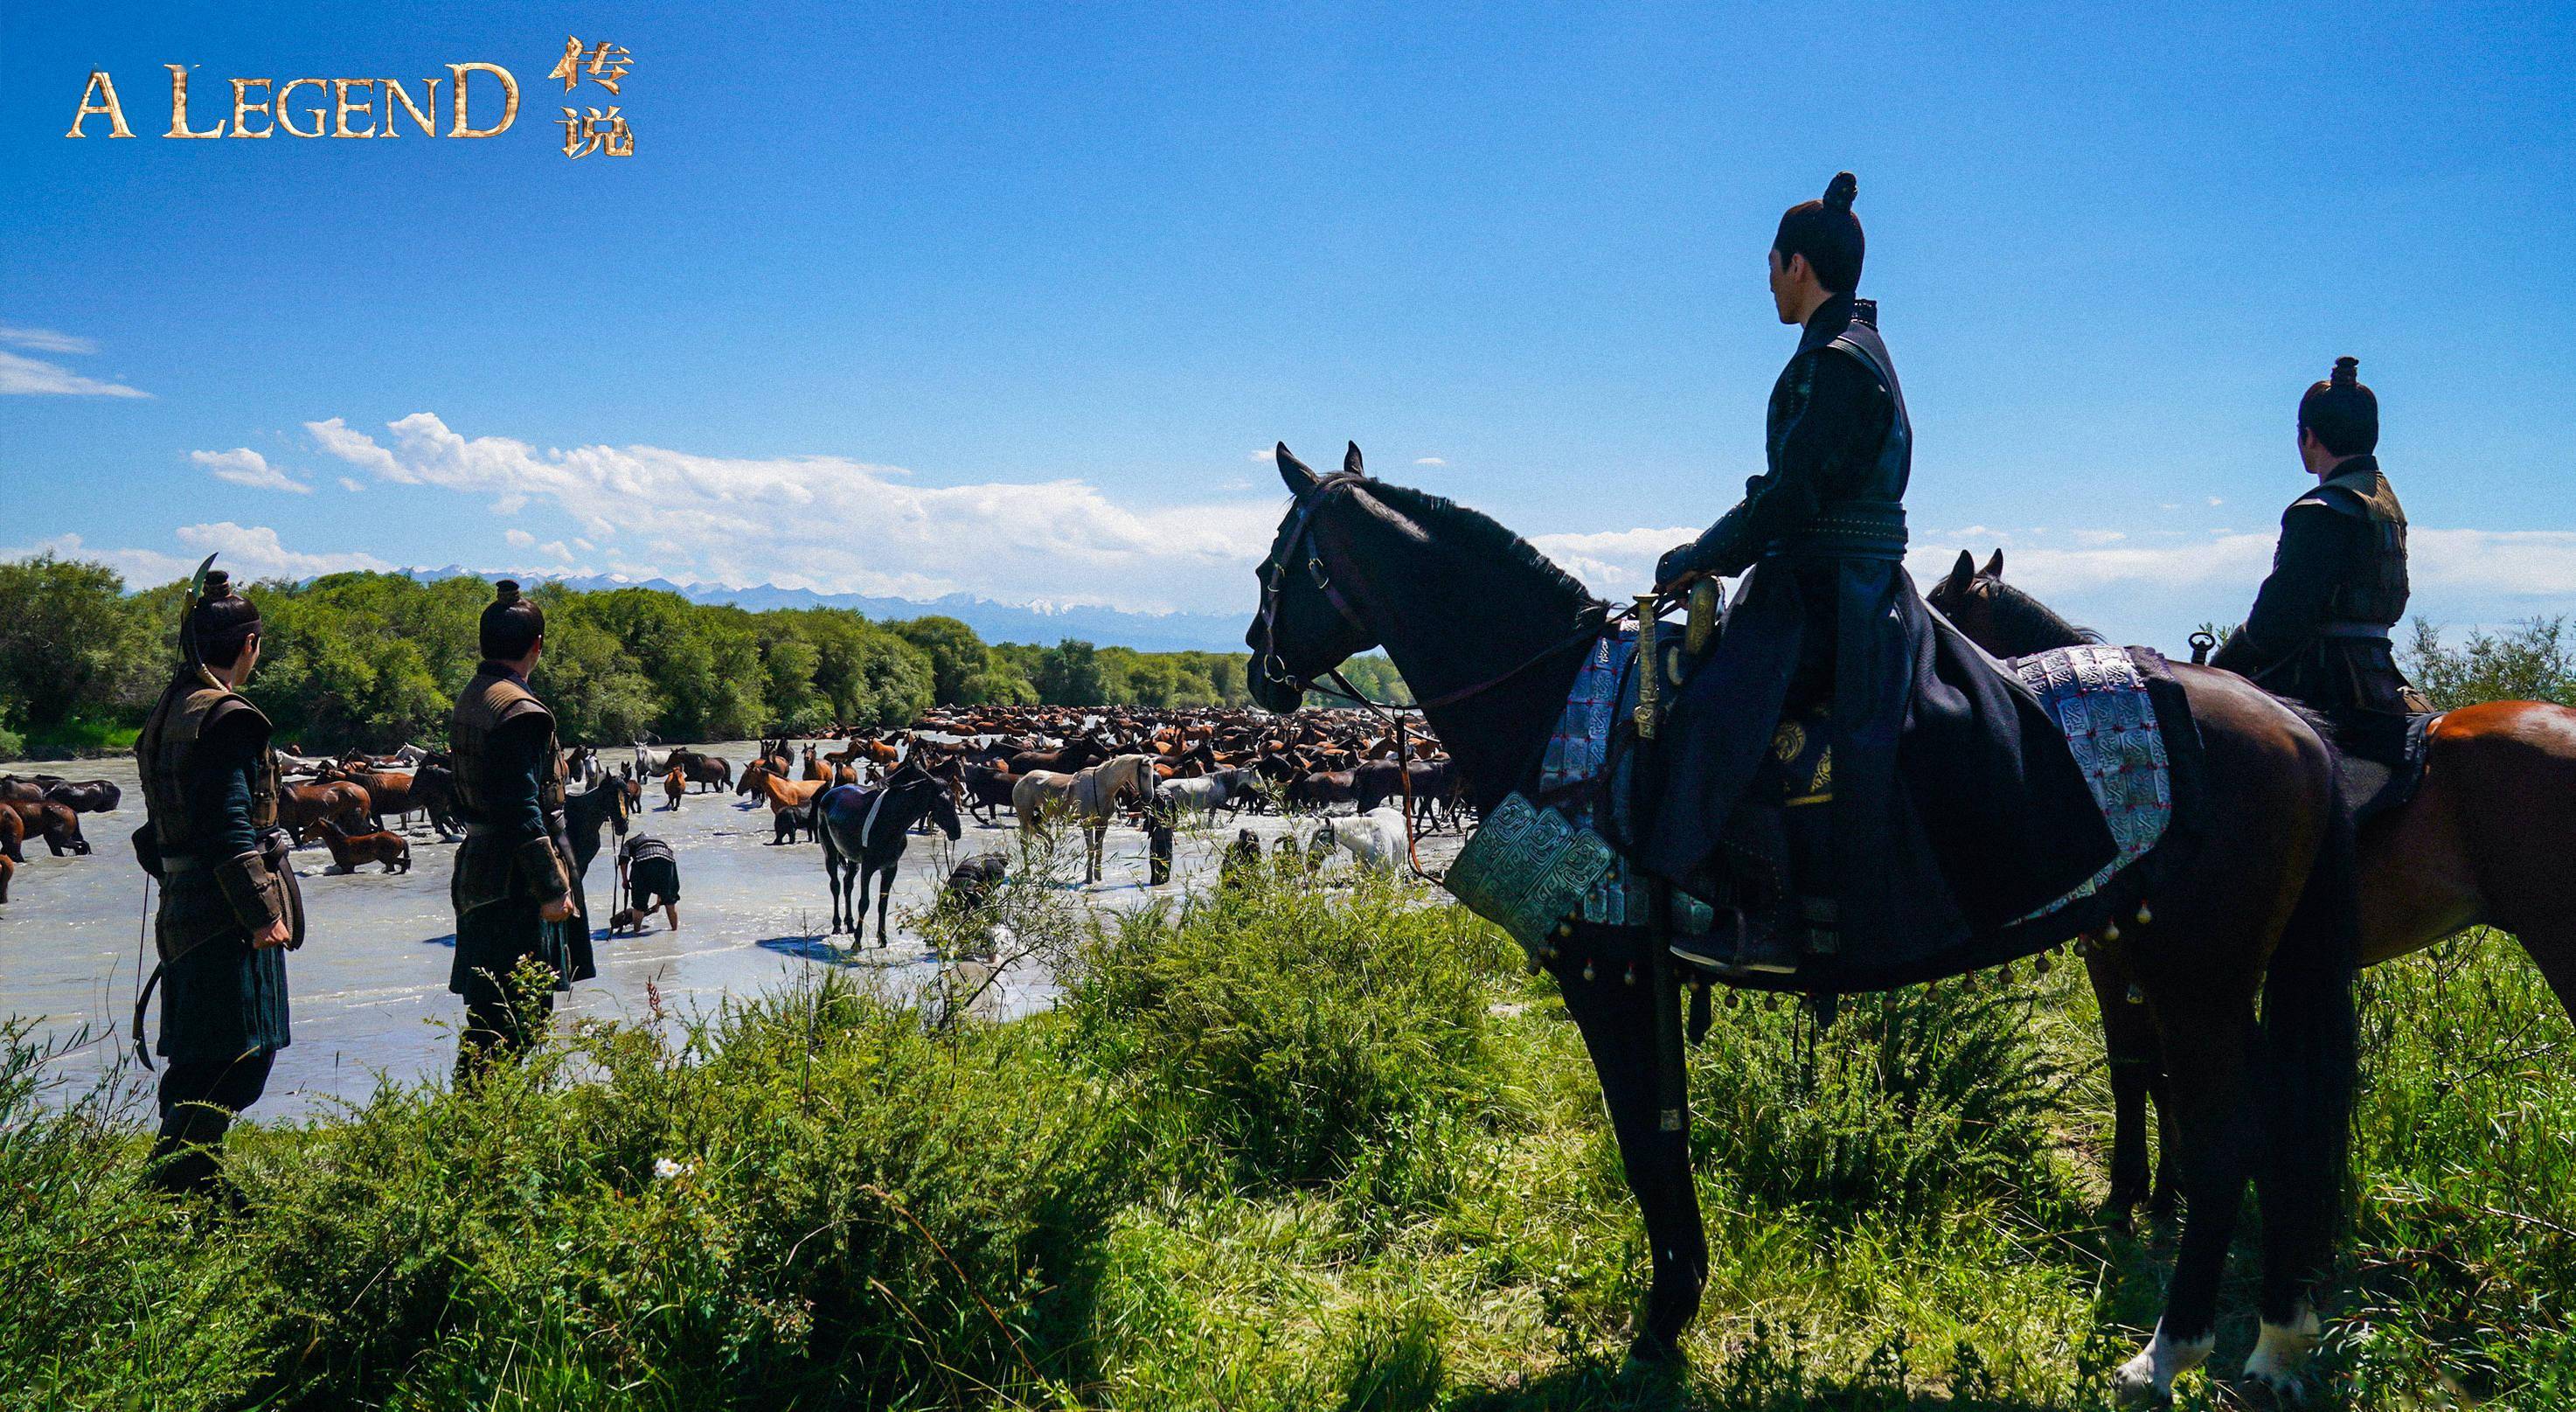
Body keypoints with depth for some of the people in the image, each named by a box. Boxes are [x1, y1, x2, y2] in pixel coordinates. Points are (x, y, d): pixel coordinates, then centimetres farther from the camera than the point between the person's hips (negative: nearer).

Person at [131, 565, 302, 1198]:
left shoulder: (170, 711, 14)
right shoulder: (226, 717, -15)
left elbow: (158, 829, 19)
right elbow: (229, 828, -21)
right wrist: (263, 913, -18)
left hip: (186, 909, 10)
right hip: (227, 915, -10)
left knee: (201, 1061, 16)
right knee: (241, 1054, -6)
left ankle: (196, 1184, 23)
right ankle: (178, 1182, -6)